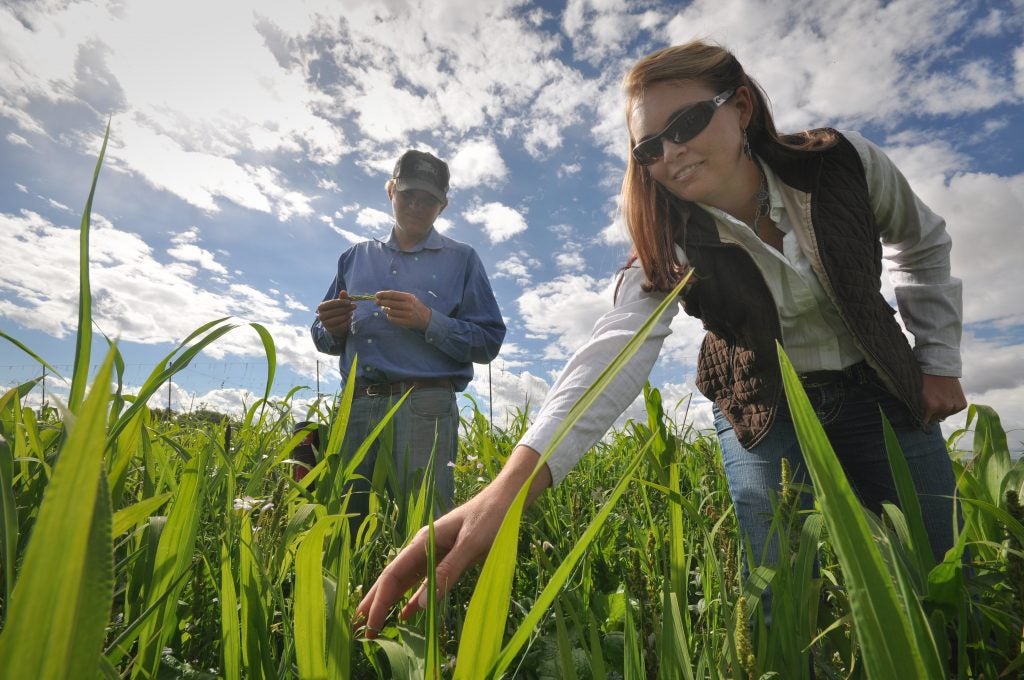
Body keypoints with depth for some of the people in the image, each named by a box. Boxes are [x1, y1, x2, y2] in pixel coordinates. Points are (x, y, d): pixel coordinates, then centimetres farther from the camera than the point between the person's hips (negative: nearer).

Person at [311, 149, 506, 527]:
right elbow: (324, 340, 22)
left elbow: (489, 342, 1)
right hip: (355, 407, 4)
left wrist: (428, 321, -12)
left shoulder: (461, 260, 10)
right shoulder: (356, 257, 21)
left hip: (424, 407, -3)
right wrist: (333, 329, -1)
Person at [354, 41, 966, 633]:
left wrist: (939, 359, 2)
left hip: (877, 391, 3)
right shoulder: (669, 248, -22)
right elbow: (619, 347, -40)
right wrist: (511, 485, -54)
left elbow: (923, 243, 5)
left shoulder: (846, 162, -16)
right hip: (765, 412, -2)